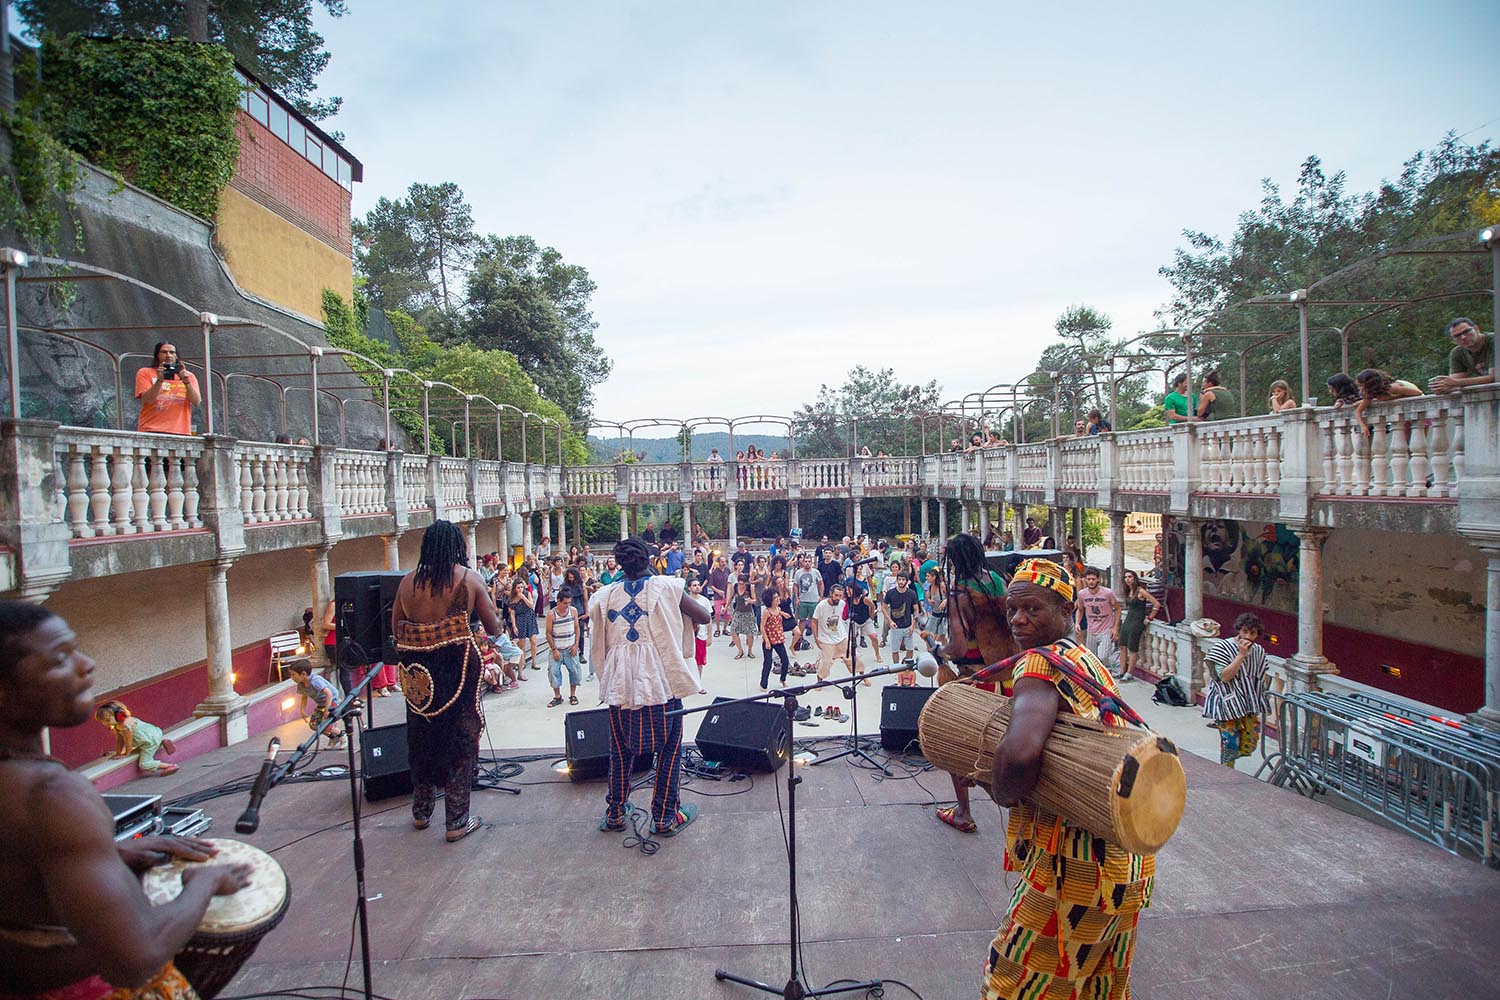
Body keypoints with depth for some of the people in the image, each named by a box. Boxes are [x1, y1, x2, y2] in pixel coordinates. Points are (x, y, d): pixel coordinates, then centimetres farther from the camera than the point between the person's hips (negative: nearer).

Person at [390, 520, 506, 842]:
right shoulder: (470, 579, -7)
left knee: (422, 736, 20)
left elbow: (396, 630, 7)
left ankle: (421, 812, 37)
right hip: (457, 667, -4)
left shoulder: (408, 582, 2)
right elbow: (494, 629, -3)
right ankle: (457, 821, 16)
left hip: (419, 671, 4)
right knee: (460, 739, 8)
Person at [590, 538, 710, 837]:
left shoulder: (605, 595, 7)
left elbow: (600, 643, 13)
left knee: (621, 748, 19)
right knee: (669, 747, 11)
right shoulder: (666, 587, -1)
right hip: (660, 679, -3)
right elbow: (704, 617, 2)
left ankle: (615, 812, 29)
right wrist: (684, 615, 20)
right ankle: (665, 817, 16)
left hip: (618, 682, 3)